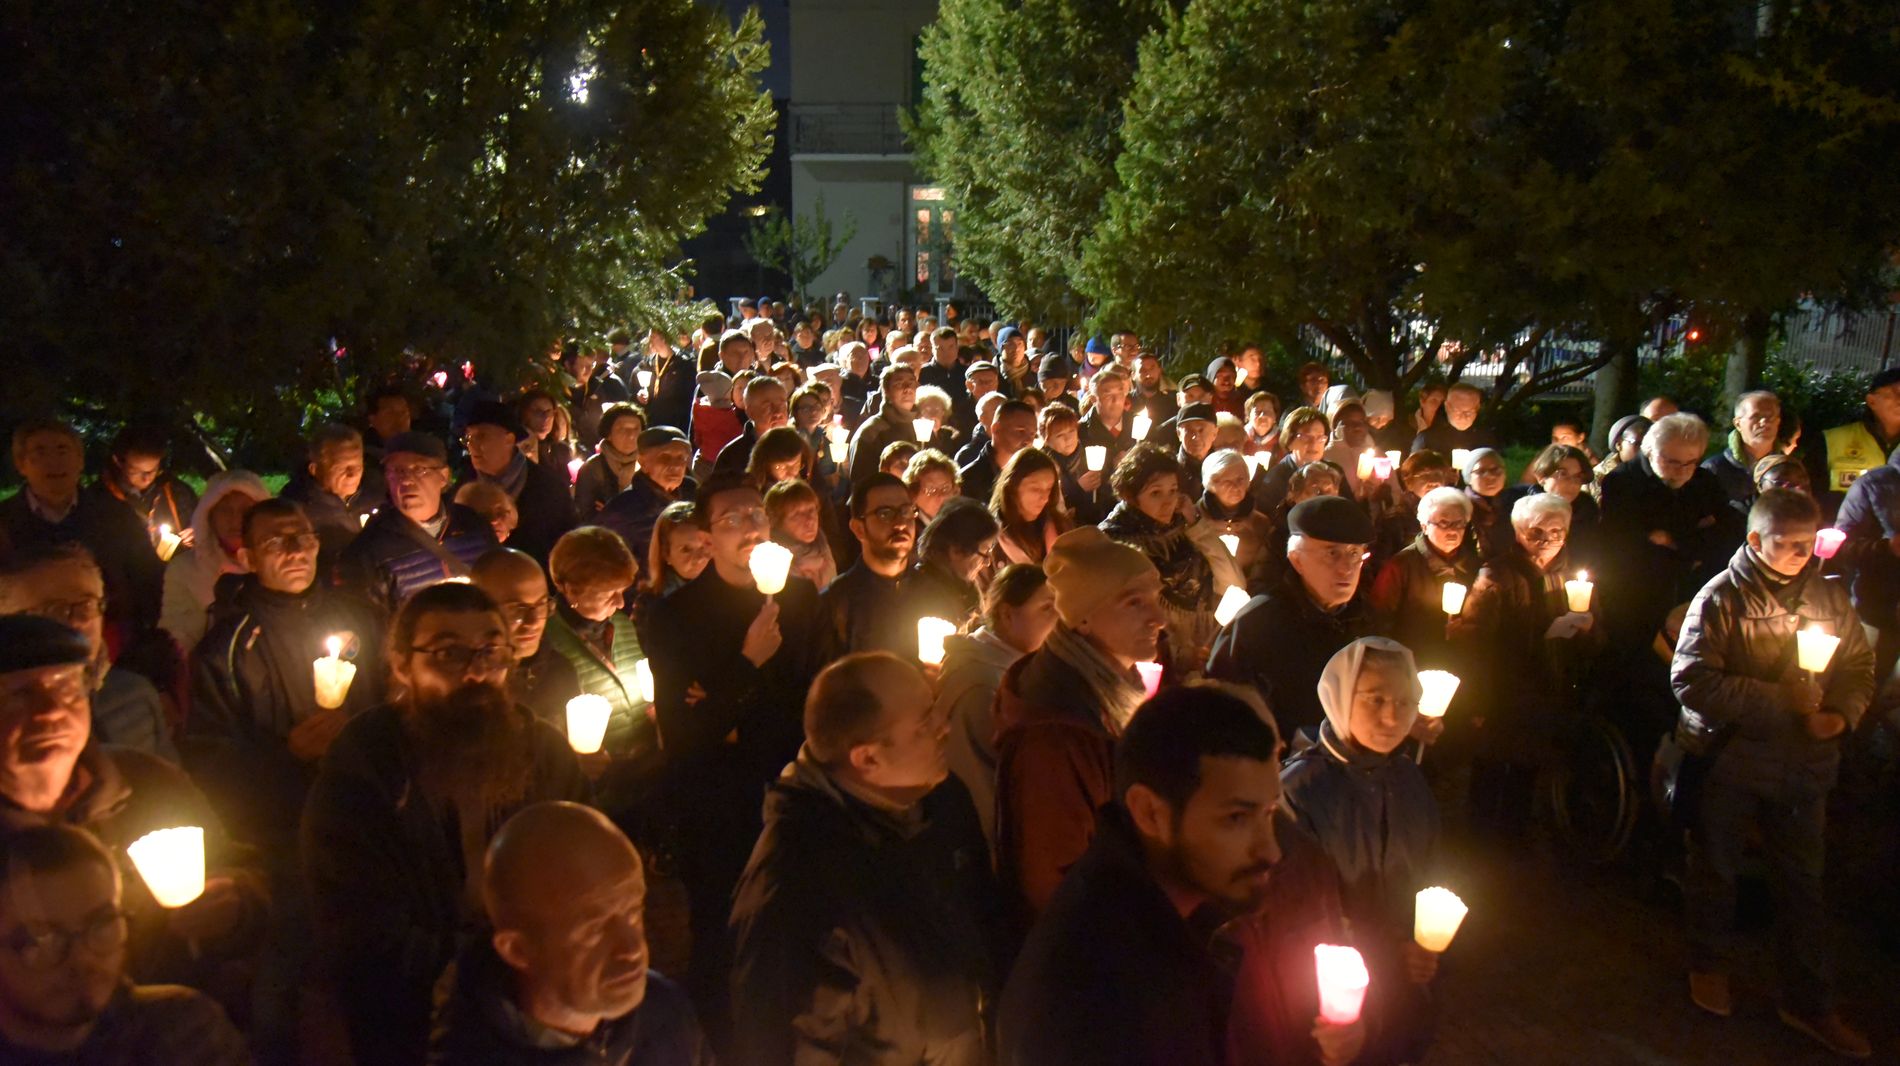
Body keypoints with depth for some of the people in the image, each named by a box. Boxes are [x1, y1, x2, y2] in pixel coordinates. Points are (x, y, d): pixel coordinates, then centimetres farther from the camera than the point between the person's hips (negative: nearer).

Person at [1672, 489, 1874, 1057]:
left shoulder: (1829, 597, 0)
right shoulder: (1721, 598, -13)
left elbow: (1860, 665, 12)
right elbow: (1691, 679, -22)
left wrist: (1842, 713, -8)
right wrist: (1780, 700, -22)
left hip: (1803, 762, 4)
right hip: (1728, 758, -3)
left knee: (1802, 881, 11)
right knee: (1716, 868, 14)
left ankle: (1808, 1001, 24)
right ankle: (1709, 962, 37)